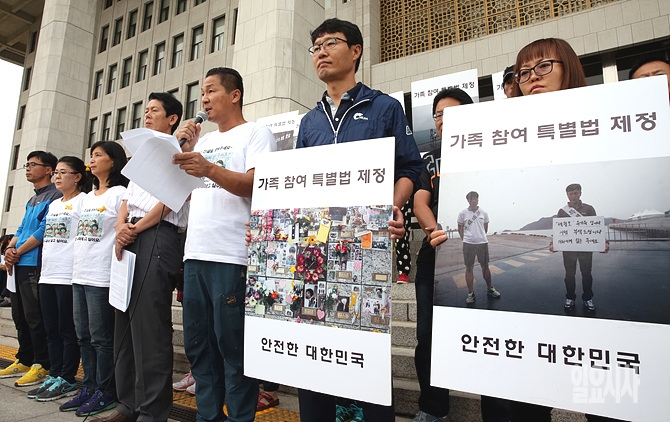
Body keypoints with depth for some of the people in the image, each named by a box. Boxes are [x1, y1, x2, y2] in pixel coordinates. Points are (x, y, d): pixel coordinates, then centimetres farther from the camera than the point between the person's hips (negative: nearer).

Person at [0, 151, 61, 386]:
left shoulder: (54, 197, -8)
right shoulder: (32, 201, 21)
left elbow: (44, 230, -15)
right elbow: (21, 229, 20)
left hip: (34, 264, -9)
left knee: (34, 317, -6)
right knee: (20, 315, 14)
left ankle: (42, 365, 2)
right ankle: (24, 361, 24)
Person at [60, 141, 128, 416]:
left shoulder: (120, 193, -6)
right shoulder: (88, 197, 18)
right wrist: (76, 268, 16)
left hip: (102, 277, -8)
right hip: (79, 275, 8)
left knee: (101, 337, -1)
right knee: (83, 336, 13)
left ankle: (105, 392, 11)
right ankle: (89, 387, 25)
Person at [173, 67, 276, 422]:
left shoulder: (256, 133, 2)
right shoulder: (204, 141, 22)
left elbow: (257, 186, -12)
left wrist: (210, 169, -25)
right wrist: (185, 150, 9)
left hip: (232, 256, -7)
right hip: (195, 253, 8)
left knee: (232, 345, -2)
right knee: (197, 343, 13)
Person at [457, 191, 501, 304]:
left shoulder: (483, 213, 5)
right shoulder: (462, 213, 0)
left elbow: (485, 229, 15)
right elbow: (460, 229, 9)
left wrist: (480, 237, 13)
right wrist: (465, 239, 6)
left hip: (482, 243, 2)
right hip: (468, 244, -1)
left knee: (485, 266, 11)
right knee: (469, 268, 2)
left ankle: (490, 289, 28)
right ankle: (471, 293, 10)